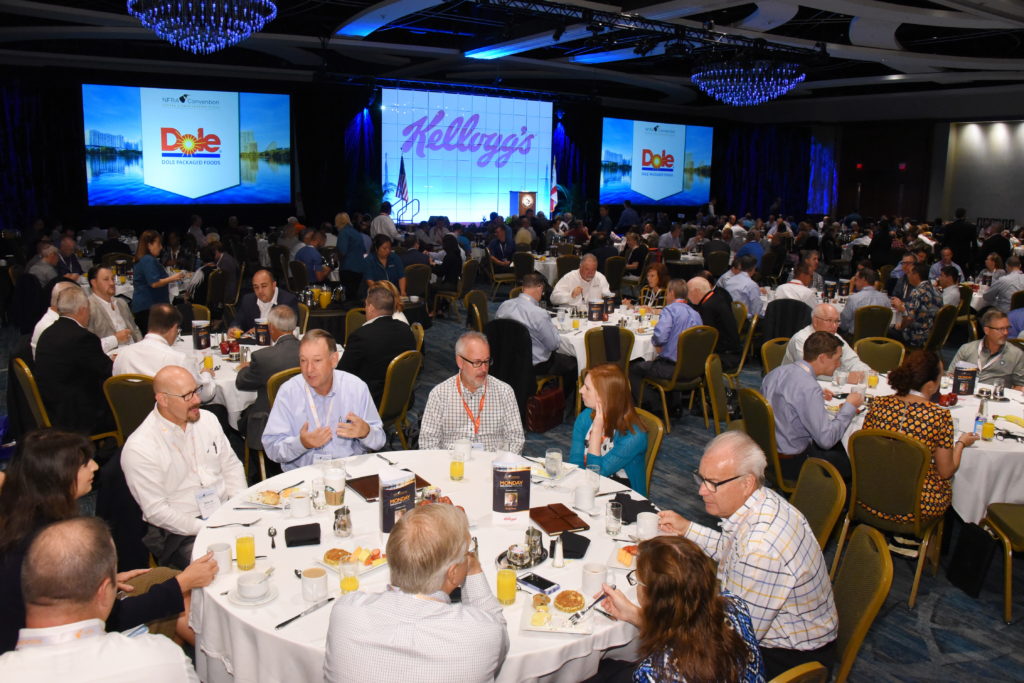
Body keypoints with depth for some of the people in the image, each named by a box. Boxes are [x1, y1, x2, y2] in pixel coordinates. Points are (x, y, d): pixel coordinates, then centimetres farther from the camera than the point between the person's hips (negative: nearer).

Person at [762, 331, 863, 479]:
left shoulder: (777, 372, -2)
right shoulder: (809, 389, -27)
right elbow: (826, 440, -25)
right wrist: (849, 407, -12)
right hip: (791, 463, -8)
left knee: (839, 445, 22)